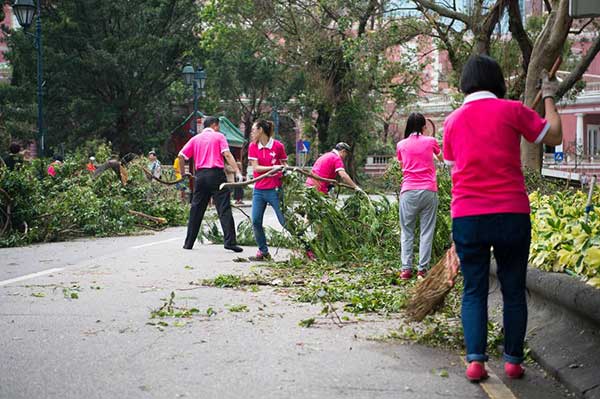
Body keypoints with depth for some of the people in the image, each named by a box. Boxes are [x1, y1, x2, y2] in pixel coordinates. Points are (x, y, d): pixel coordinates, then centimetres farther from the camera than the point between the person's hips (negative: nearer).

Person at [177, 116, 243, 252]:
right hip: (216, 174, -4)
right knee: (224, 209, -5)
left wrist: (182, 173, 18)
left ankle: (189, 243, 13)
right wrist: (237, 171, -15)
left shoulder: (195, 139, 15)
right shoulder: (219, 136, 5)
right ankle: (230, 242, -13)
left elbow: (181, 155, 7)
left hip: (200, 175, 4)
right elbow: (227, 154, -9)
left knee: (196, 210, 10)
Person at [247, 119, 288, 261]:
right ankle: (263, 251, 14)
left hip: (275, 189, -4)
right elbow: (255, 168, -5)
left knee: (285, 221, -4)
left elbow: (284, 164, 7)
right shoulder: (253, 146, 4)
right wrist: (273, 167, -18)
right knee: (256, 222, 0)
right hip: (259, 189, 4)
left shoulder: (278, 146, -4)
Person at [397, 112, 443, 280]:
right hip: (429, 190, 0)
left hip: (408, 191, 1)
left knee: (407, 231, 6)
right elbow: (441, 158, 26)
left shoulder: (401, 145, 7)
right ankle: (422, 269, -1)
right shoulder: (430, 141, 5)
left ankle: (406, 268, -1)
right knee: (427, 231, 3)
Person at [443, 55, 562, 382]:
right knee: (514, 290, 10)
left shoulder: (452, 121, 9)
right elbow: (554, 137, 7)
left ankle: (475, 360, -4)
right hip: (511, 213, -2)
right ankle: (513, 360, 12)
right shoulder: (511, 110, -3)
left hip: (466, 216, 2)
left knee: (474, 291, 7)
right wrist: (548, 98, 20)